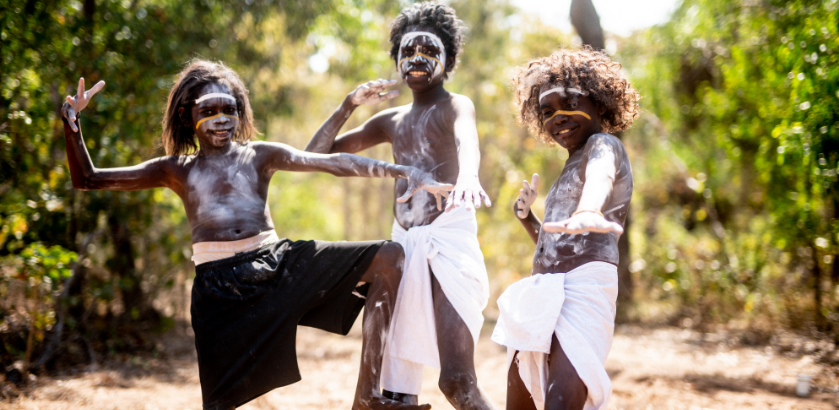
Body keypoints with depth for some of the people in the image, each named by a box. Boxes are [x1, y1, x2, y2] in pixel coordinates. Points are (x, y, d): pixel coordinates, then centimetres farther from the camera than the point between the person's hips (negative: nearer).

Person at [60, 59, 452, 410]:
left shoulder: (261, 156, 13)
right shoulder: (176, 171, 13)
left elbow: (333, 162, 2)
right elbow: (87, 179, 13)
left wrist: (402, 170, -9)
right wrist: (72, 124, -4)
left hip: (279, 264, 2)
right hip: (219, 287, -1)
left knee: (389, 257, -13)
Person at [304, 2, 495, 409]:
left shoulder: (455, 106, 2)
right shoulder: (390, 121, 20)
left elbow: (466, 139, -24)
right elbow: (315, 153, 23)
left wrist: (467, 174, -48)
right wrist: (349, 104, 7)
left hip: (449, 238, -6)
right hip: (404, 244, 6)